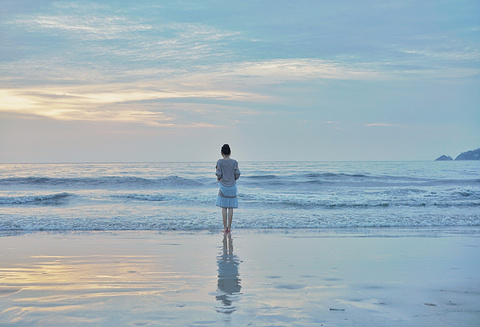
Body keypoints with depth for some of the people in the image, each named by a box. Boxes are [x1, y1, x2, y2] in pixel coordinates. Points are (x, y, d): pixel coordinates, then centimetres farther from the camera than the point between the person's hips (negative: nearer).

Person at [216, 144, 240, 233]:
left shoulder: (220, 162, -6)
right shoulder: (234, 162, -2)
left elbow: (219, 174, -10)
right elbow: (237, 174, -4)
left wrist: (218, 179, 11)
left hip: (223, 186, -1)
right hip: (232, 187, 1)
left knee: (224, 208, 3)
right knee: (230, 208, 6)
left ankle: (225, 227, 3)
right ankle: (229, 227, 6)